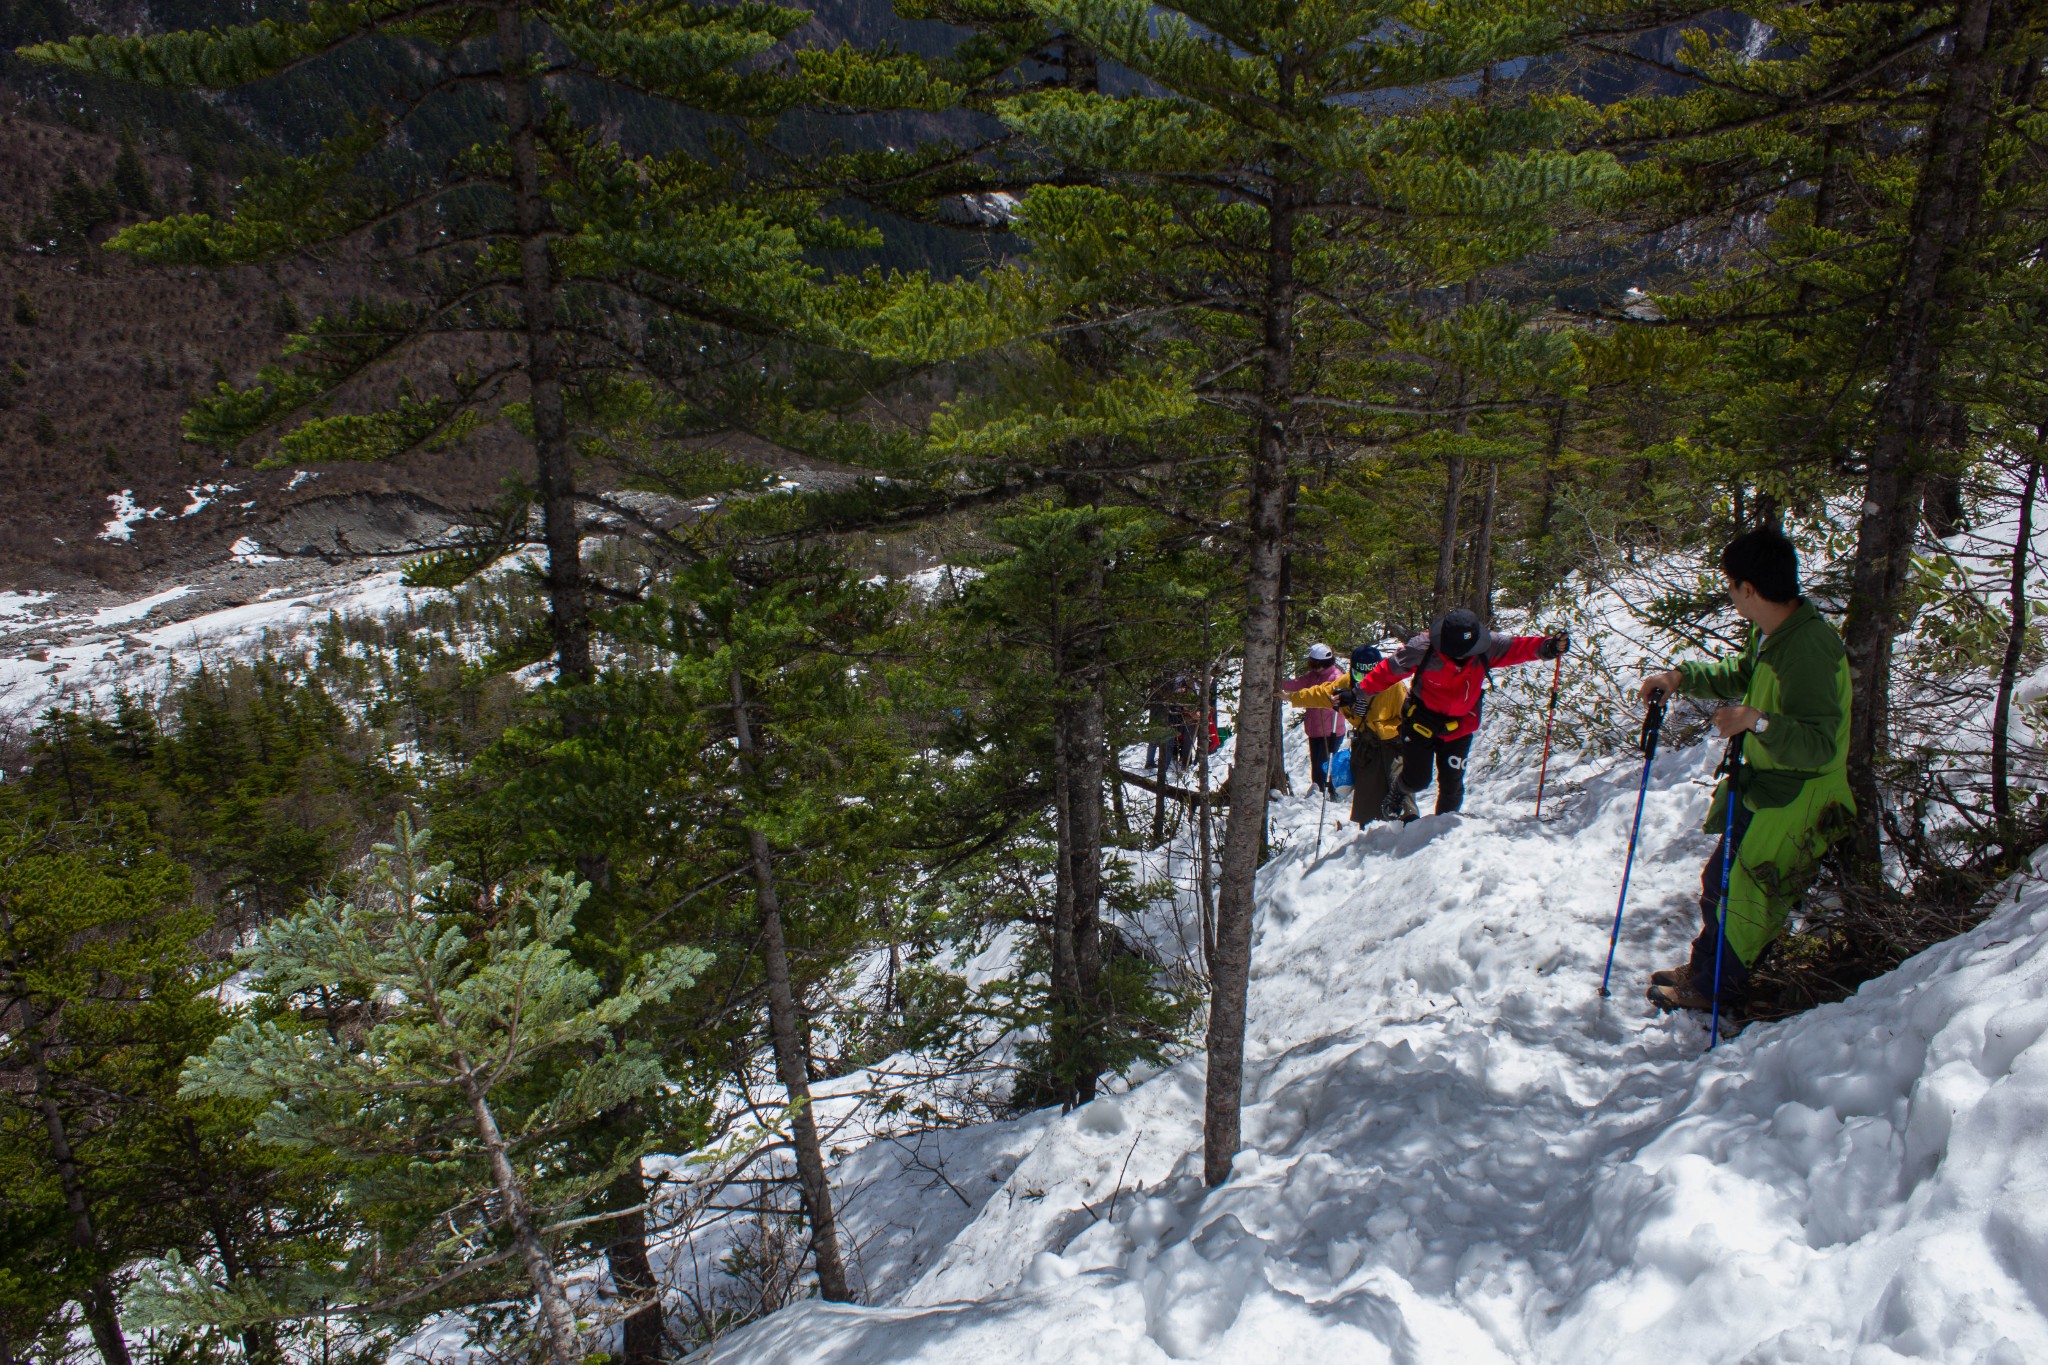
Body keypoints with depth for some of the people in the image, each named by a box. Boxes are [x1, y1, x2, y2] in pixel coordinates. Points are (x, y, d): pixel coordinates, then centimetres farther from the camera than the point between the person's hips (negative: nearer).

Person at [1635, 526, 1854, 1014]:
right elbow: (1740, 674, 21)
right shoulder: (1769, 631, 0)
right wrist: (1683, 676, 8)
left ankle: (1711, 987, 23)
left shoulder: (1809, 649, -30)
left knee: (1743, 891, 4)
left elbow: (1818, 744, -34)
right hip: (1761, 787, 9)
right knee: (1720, 879, 19)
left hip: (1797, 800, -9)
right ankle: (1704, 965, 37)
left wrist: (1757, 721, -46)